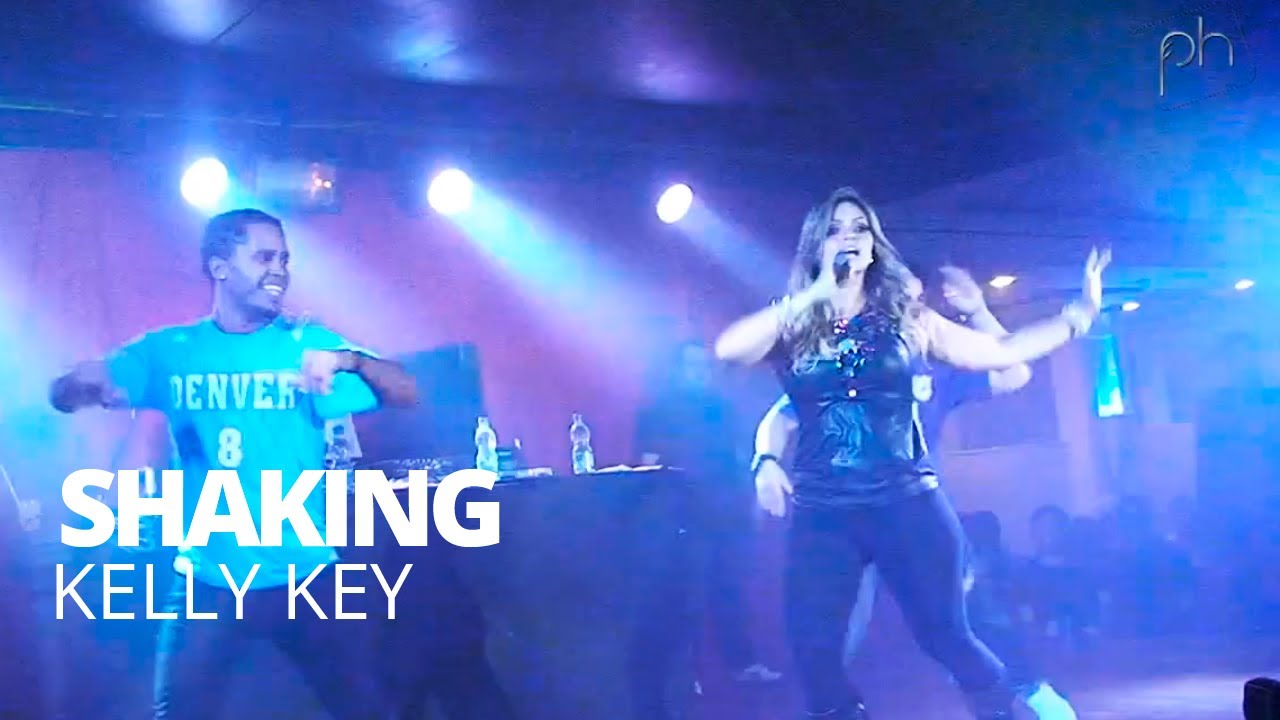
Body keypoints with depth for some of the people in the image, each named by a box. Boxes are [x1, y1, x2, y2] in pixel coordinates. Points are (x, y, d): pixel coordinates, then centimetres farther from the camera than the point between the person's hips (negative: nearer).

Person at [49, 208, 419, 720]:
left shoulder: (308, 344, 0)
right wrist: (89, 385, -25)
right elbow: (63, 394, 0)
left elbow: (405, 394, -10)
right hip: (207, 582, 0)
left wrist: (350, 360, -31)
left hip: (304, 576, 0)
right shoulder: (171, 350, 2)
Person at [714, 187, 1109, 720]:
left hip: (905, 501, -1)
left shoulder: (907, 319, 8)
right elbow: (726, 350, -13)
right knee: (813, 652, -3)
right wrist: (812, 295, -11)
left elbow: (1001, 352, 9)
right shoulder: (791, 328, 6)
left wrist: (1079, 315, 3)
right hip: (821, 512, 1)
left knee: (945, 634, -1)